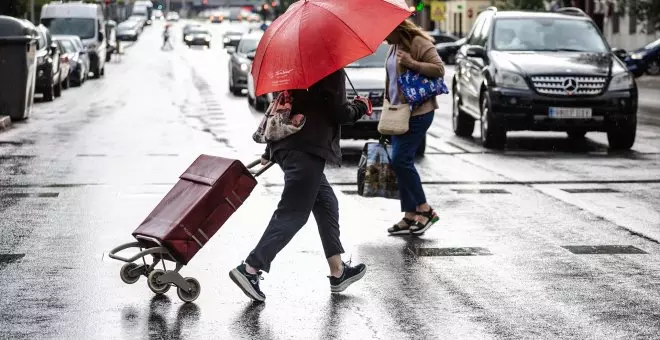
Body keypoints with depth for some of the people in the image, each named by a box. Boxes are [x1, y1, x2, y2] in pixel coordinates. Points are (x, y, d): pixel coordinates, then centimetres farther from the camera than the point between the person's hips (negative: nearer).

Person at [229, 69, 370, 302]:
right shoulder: (333, 71, -7)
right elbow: (338, 112, -11)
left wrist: (270, 150, 29)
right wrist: (360, 107, 11)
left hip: (286, 147, 9)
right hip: (308, 149, -9)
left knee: (326, 204, 18)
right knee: (294, 213, -9)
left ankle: (338, 273, 22)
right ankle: (250, 269, -17)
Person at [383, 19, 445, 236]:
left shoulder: (419, 43, -12)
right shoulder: (394, 47, 15)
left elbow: (439, 69, -18)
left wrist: (412, 64, -26)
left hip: (418, 112, -9)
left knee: (401, 161, -14)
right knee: (401, 163, 7)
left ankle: (425, 209, -3)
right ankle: (410, 216, 13)